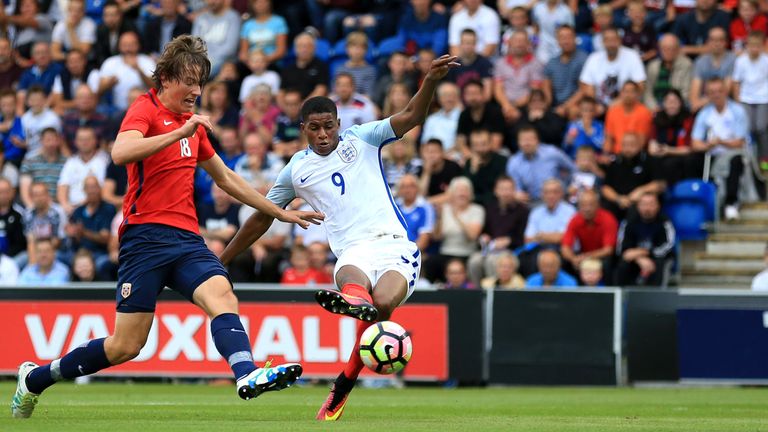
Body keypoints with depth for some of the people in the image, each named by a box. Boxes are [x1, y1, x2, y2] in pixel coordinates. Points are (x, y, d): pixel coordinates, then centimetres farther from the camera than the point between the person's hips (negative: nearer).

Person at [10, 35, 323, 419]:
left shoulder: (193, 123, 21)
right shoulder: (146, 110, -3)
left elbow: (226, 178, 33)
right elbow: (121, 152, -25)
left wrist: (279, 212, 35)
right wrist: (180, 132, -28)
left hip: (186, 238, 7)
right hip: (146, 235, -7)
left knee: (221, 295, -24)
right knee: (125, 346, -6)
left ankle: (247, 375, -47)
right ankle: (35, 378, 13)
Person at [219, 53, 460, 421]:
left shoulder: (361, 139, 11)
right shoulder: (297, 170, 17)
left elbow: (410, 117, 0)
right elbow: (261, 217, 27)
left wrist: (431, 80, -20)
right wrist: (220, 262, 29)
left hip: (394, 245, -1)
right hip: (353, 252, 1)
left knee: (382, 304, -31)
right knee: (351, 277, -39)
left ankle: (343, 385, -20)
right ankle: (357, 301, -76)